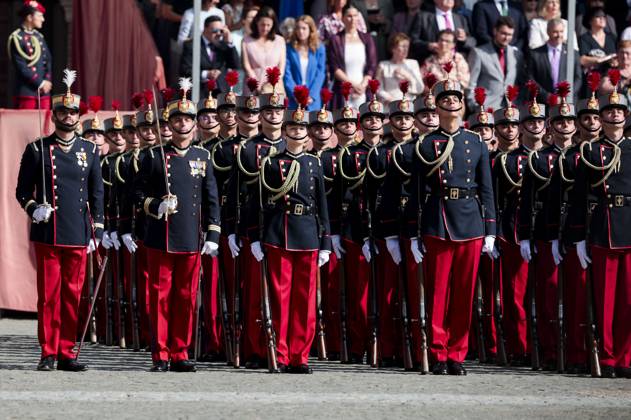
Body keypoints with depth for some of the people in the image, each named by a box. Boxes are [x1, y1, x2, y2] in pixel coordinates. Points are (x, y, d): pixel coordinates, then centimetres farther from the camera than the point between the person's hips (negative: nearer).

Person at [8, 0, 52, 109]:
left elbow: (48, 61, 13)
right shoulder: (17, 38, -8)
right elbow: (21, 67, -13)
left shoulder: (39, 37, 15)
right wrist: (40, 83, -12)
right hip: (26, 92, -7)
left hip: (44, 92, 7)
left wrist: (47, 81, -3)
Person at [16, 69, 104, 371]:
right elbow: (22, 190, 7)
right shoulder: (37, 150, 4)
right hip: (47, 234, -2)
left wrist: (96, 232, 7)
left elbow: (97, 195, 12)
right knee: (49, 294, -1)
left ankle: (67, 353, 8)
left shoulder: (89, 150, 10)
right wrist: (34, 208, -12)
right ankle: (48, 353, 4)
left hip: (78, 235, 2)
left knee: (73, 294, 3)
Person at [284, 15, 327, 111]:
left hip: (312, 101, 1)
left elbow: (320, 74, 3)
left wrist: (312, 96, -8)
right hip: (293, 101, -1)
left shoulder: (319, 48, 6)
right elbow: (287, 73, -2)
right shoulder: (289, 48, 2)